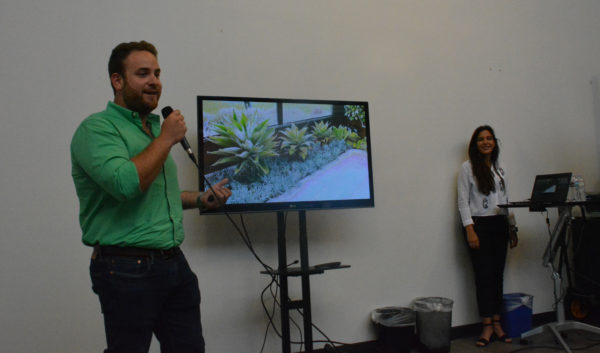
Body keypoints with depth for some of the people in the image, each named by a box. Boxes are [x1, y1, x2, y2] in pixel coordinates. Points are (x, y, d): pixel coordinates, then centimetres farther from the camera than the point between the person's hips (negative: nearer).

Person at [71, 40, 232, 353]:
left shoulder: (153, 128, 17)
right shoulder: (97, 128, -9)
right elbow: (126, 184, -27)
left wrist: (199, 199, 13)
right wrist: (166, 139, -15)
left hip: (174, 262, 8)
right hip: (128, 269, -7)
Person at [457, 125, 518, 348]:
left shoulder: (500, 168, 13)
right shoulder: (468, 168, -2)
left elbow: (506, 200, 17)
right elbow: (463, 202, -7)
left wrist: (512, 228, 13)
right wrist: (470, 230, -15)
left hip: (499, 225, 5)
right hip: (479, 225, -5)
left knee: (498, 275, 7)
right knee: (484, 276, -4)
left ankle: (497, 323, 17)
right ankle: (487, 327, 5)